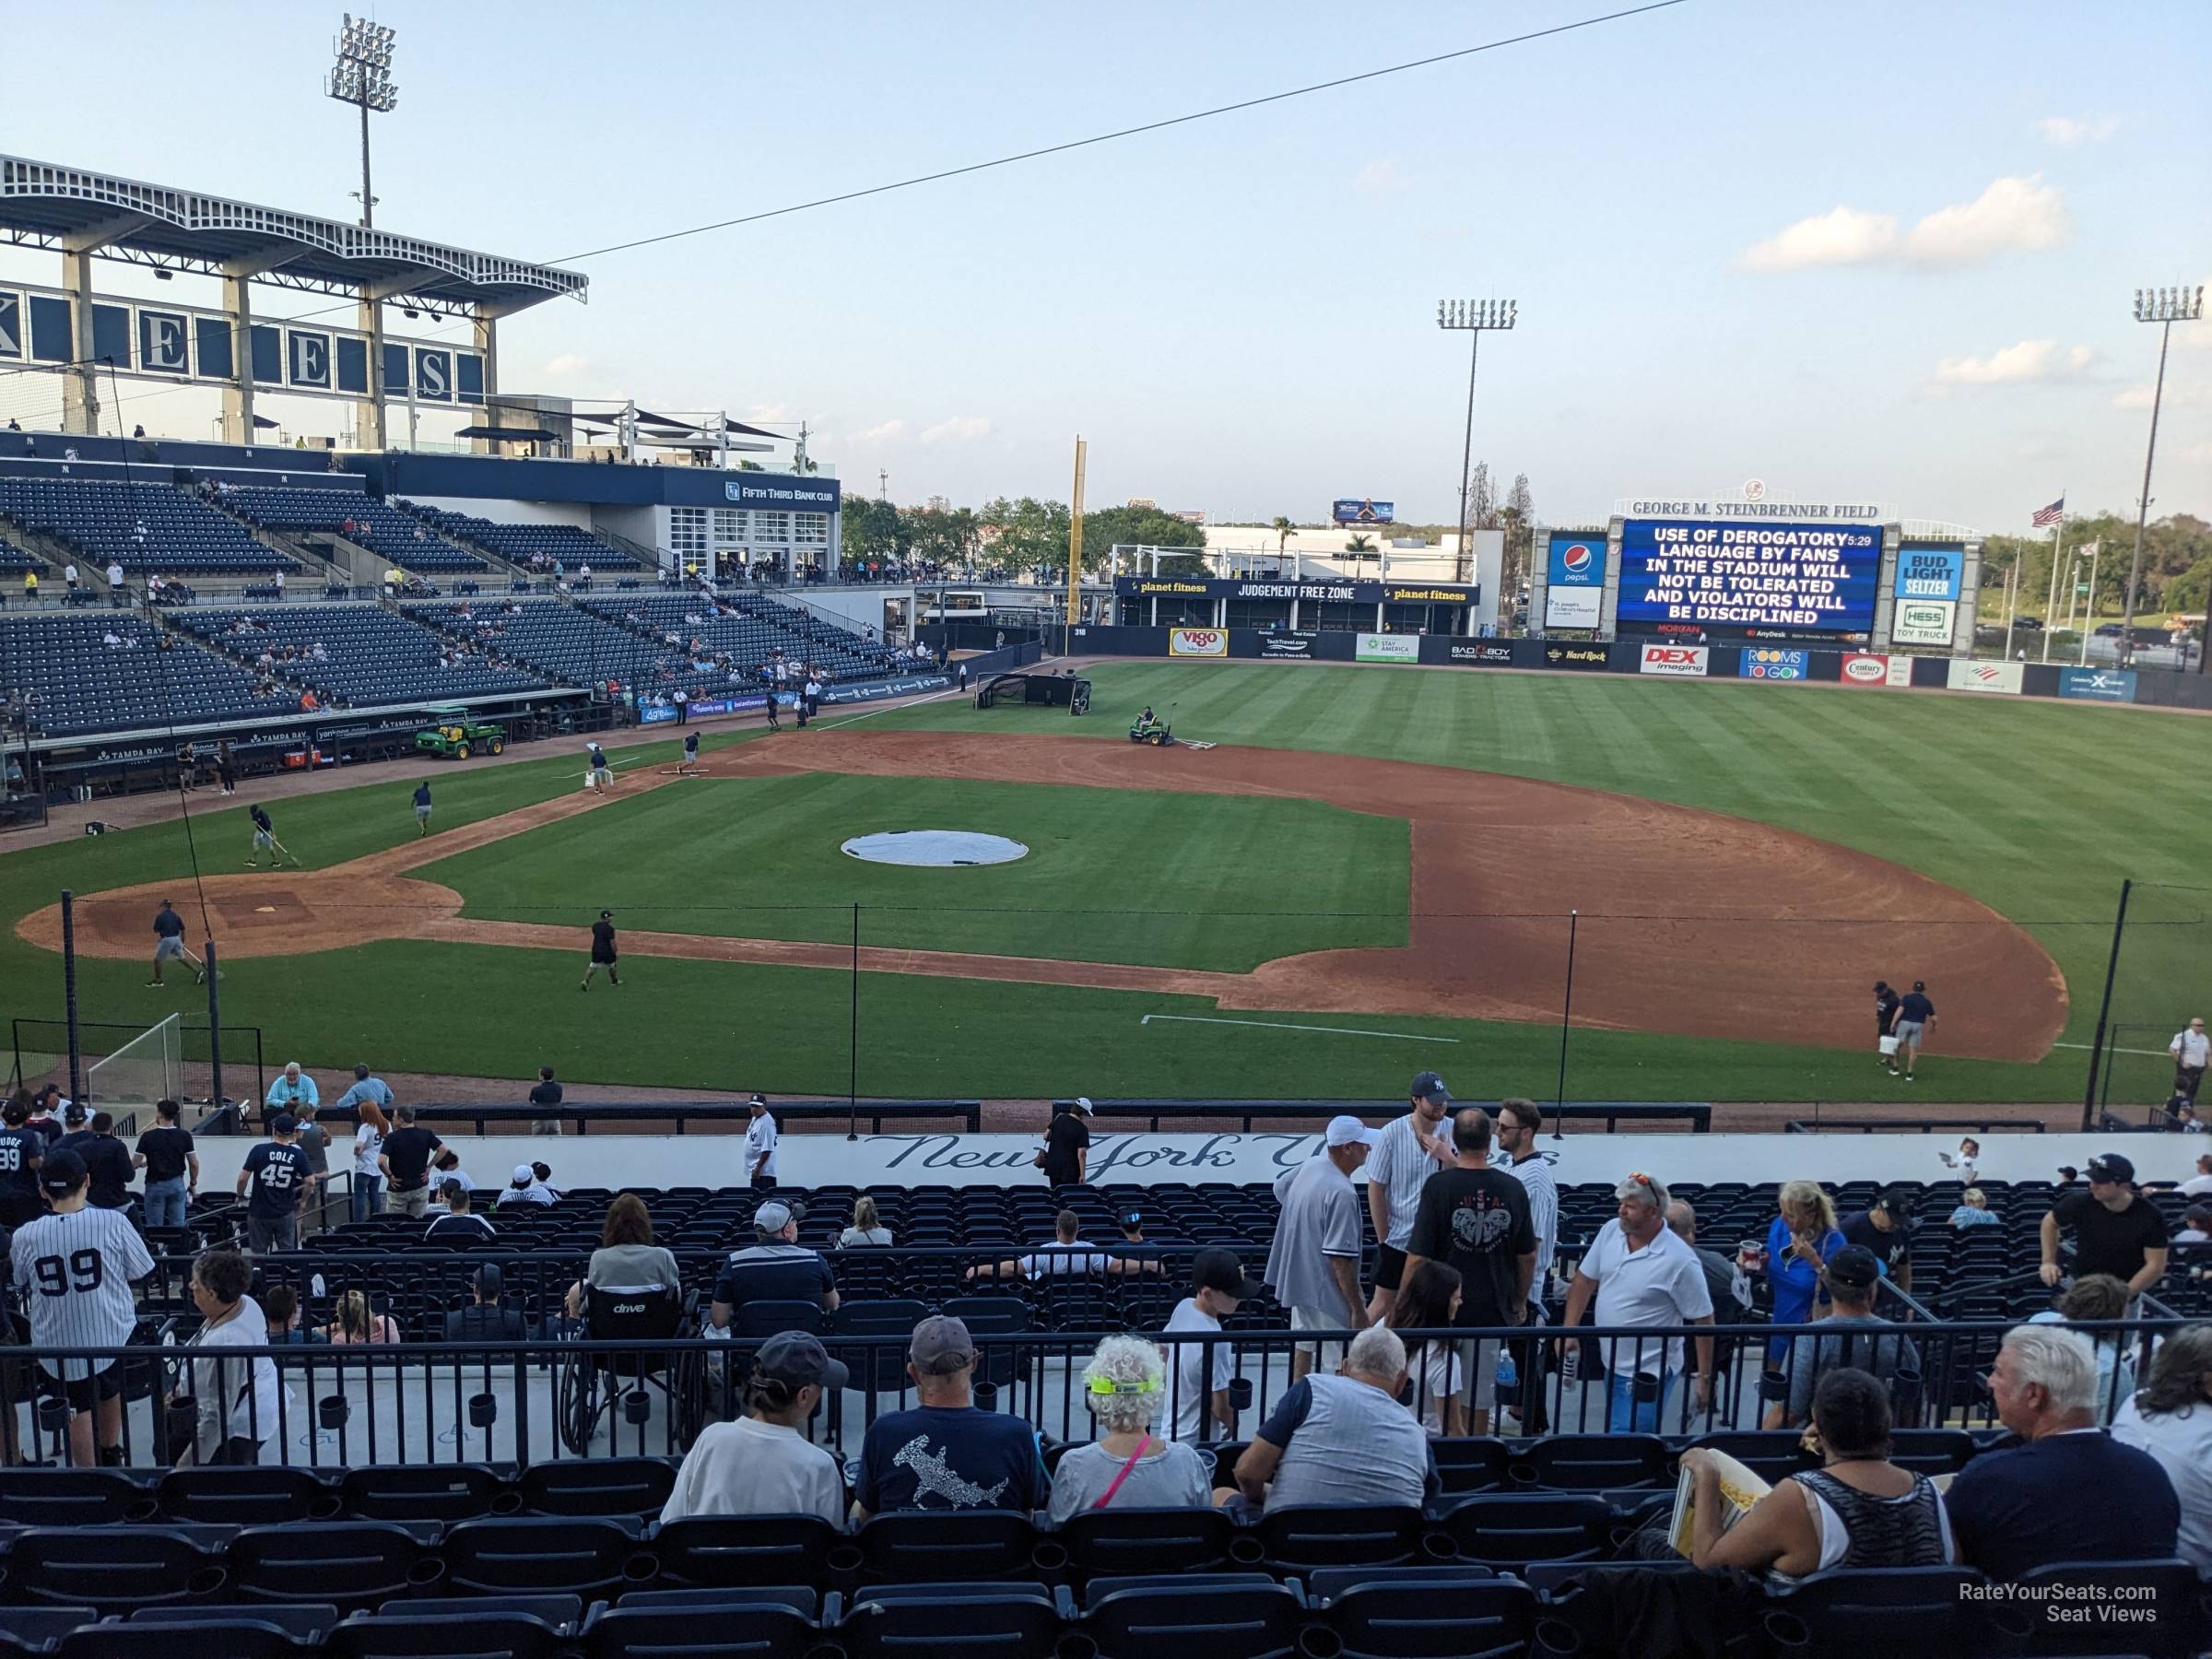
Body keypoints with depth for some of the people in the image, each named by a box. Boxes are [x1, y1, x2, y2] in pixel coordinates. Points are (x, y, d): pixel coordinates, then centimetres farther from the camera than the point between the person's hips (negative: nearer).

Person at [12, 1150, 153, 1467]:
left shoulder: (24, 1236, -13)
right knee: (110, 1392, 26)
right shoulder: (113, 1222, -17)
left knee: (78, 1410, 16)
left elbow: (22, 1288, 4)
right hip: (112, 1333, 1)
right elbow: (139, 1272, -6)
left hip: (58, 1343, -1)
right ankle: (111, 1456, 43)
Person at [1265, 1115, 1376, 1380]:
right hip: (1327, 1292, -10)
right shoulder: (1341, 1193, -27)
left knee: (1304, 1347, 24)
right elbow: (1339, 1259, -26)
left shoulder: (1309, 1166, 1)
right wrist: (1358, 1310, -19)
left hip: (1298, 1279, 10)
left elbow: (1280, 1189, 23)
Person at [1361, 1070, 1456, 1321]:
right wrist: (1383, 1237, -4)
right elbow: (1376, 1189, -7)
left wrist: (1448, 1158, -22)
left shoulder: (1454, 1132, -8)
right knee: (1384, 1303, 7)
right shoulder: (1392, 1134, -14)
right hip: (1397, 1237, -3)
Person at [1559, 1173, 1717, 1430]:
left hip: (1648, 1373, -6)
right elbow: (1584, 1280, 7)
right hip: (1611, 1365, 7)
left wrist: (1705, 1378, -10)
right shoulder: (1611, 1231, -4)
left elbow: (1703, 1321, -12)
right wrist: (1569, 1331, 1)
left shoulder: (1680, 1261, -20)